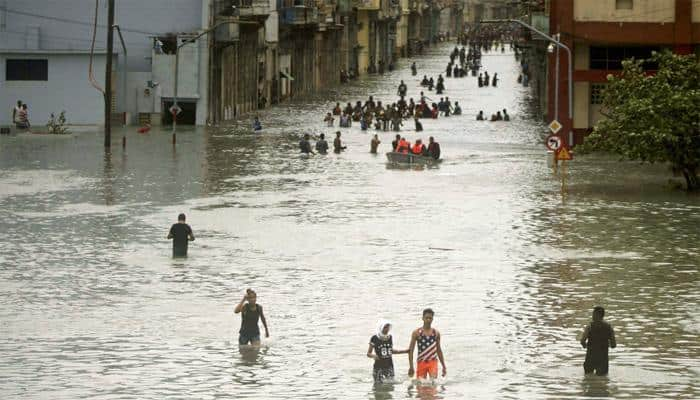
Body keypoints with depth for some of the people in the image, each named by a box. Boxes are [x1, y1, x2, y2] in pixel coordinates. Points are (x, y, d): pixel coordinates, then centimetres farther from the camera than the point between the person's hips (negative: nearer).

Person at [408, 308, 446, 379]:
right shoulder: (416, 333, 1)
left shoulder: (436, 333, 9)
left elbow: (439, 350, 16)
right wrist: (411, 366, -8)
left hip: (432, 362, 1)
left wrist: (444, 366, 15)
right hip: (421, 362, 0)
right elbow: (411, 350, -1)